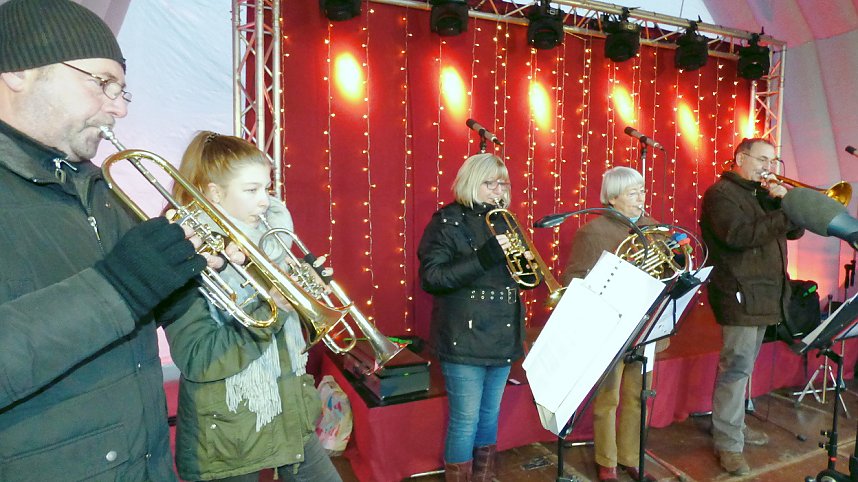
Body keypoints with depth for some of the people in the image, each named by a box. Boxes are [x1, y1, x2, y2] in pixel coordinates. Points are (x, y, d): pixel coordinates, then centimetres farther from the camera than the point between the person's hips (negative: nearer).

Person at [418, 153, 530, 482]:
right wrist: (484, 257, -26)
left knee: (490, 416, 18)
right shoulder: (447, 221, -8)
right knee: (465, 419, 2)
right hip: (465, 339, -6)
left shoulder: (503, 220, 10)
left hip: (502, 336, 6)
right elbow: (431, 278, -18)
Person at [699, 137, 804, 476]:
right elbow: (738, 235, -24)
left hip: (764, 293, 9)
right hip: (740, 294, -9)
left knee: (743, 366, 17)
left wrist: (786, 200, -3)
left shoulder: (764, 193, 19)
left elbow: (794, 231, 12)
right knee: (737, 367, -7)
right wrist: (784, 216, -23)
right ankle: (728, 445, 1)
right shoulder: (721, 193, -8)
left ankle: (734, 425, 30)